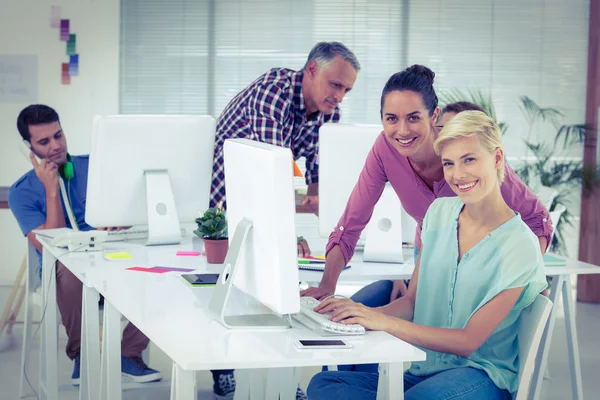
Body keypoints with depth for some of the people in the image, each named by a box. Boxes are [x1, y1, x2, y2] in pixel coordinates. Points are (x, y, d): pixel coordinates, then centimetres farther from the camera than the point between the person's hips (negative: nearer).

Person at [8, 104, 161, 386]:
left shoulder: (95, 166, 8)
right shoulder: (22, 192, 0)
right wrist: (51, 190, -15)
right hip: (61, 274, -2)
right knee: (69, 269, -39)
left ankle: (128, 354, -12)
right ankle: (80, 354, -15)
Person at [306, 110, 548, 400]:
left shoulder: (519, 246, -10)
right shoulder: (439, 213, 10)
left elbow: (469, 341, -13)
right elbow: (412, 302, 12)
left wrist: (384, 322, -20)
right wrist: (365, 312, -10)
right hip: (423, 372, 7)